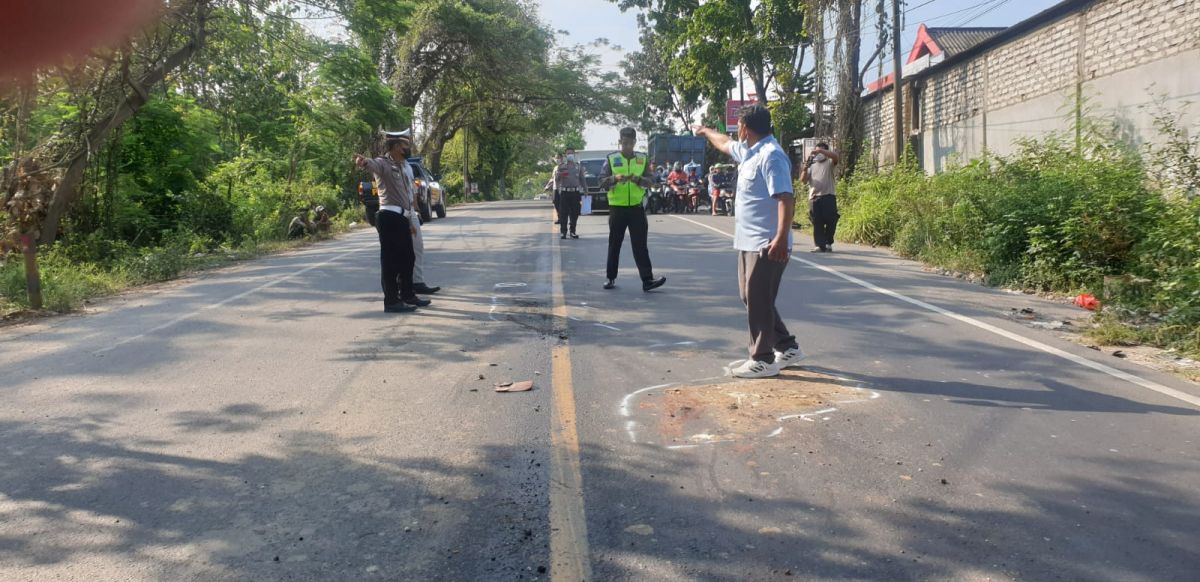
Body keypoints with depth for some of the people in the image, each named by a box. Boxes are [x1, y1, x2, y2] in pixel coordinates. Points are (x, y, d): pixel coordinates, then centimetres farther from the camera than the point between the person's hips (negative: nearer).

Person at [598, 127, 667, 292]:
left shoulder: (642, 160, 8)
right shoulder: (611, 159, 3)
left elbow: (650, 181, -1)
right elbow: (602, 182, -5)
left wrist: (638, 179, -21)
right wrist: (615, 178, -24)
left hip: (637, 207, 1)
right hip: (617, 208, 0)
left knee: (640, 245, -3)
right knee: (615, 244, 8)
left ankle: (647, 280, -6)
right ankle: (611, 278, 18)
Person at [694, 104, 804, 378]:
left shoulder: (771, 155, -17)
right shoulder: (749, 151, 13)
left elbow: (786, 198, -24)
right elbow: (725, 143, 36)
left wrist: (781, 238, -31)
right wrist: (706, 131, 52)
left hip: (767, 245, -10)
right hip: (749, 242, 10)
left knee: (759, 302, -3)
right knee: (753, 299, 15)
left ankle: (762, 360, 7)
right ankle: (787, 347, 25)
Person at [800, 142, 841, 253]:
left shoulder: (829, 163, 11)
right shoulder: (812, 165, 20)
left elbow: (836, 157, -13)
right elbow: (803, 180, 11)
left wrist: (820, 151, -18)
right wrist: (805, 168, -8)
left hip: (828, 196, -3)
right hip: (814, 197, 3)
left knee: (830, 221, -5)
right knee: (817, 223, -1)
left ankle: (828, 243, 8)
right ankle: (819, 245, -2)